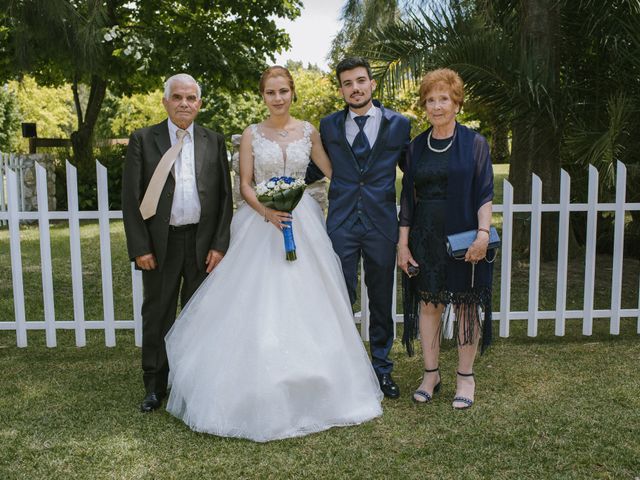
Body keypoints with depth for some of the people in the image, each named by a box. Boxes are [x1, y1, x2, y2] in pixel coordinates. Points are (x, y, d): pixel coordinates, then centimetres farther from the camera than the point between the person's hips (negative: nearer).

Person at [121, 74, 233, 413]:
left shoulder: (214, 142, 6)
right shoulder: (143, 140, 1)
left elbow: (225, 196, 4)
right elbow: (131, 197, -2)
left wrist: (220, 244, -3)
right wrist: (140, 248, -8)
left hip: (203, 242, 1)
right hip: (160, 243, -1)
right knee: (157, 315, 9)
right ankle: (155, 387, 24)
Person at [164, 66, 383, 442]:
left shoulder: (308, 131, 7)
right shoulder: (252, 135, 4)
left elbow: (332, 171, 14)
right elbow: (245, 185, 1)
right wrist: (268, 212, -15)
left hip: (303, 222, 1)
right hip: (261, 223, -1)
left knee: (304, 303, 2)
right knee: (258, 305, -4)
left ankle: (309, 390, 17)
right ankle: (260, 394, 9)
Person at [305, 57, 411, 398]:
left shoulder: (398, 124, 2)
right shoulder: (329, 126, 6)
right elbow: (316, 169, 16)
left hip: (381, 225, 0)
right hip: (341, 226, 0)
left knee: (381, 301, 12)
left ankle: (382, 368, 27)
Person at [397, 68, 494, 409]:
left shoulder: (474, 144, 0)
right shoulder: (416, 147, 8)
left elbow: (485, 193, -4)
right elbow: (407, 198, 8)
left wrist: (483, 233, -17)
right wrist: (403, 243, 4)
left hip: (464, 238, -3)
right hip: (425, 239, 3)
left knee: (466, 306, 5)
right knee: (428, 304, 7)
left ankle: (465, 377, 18)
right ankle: (431, 373, 21)